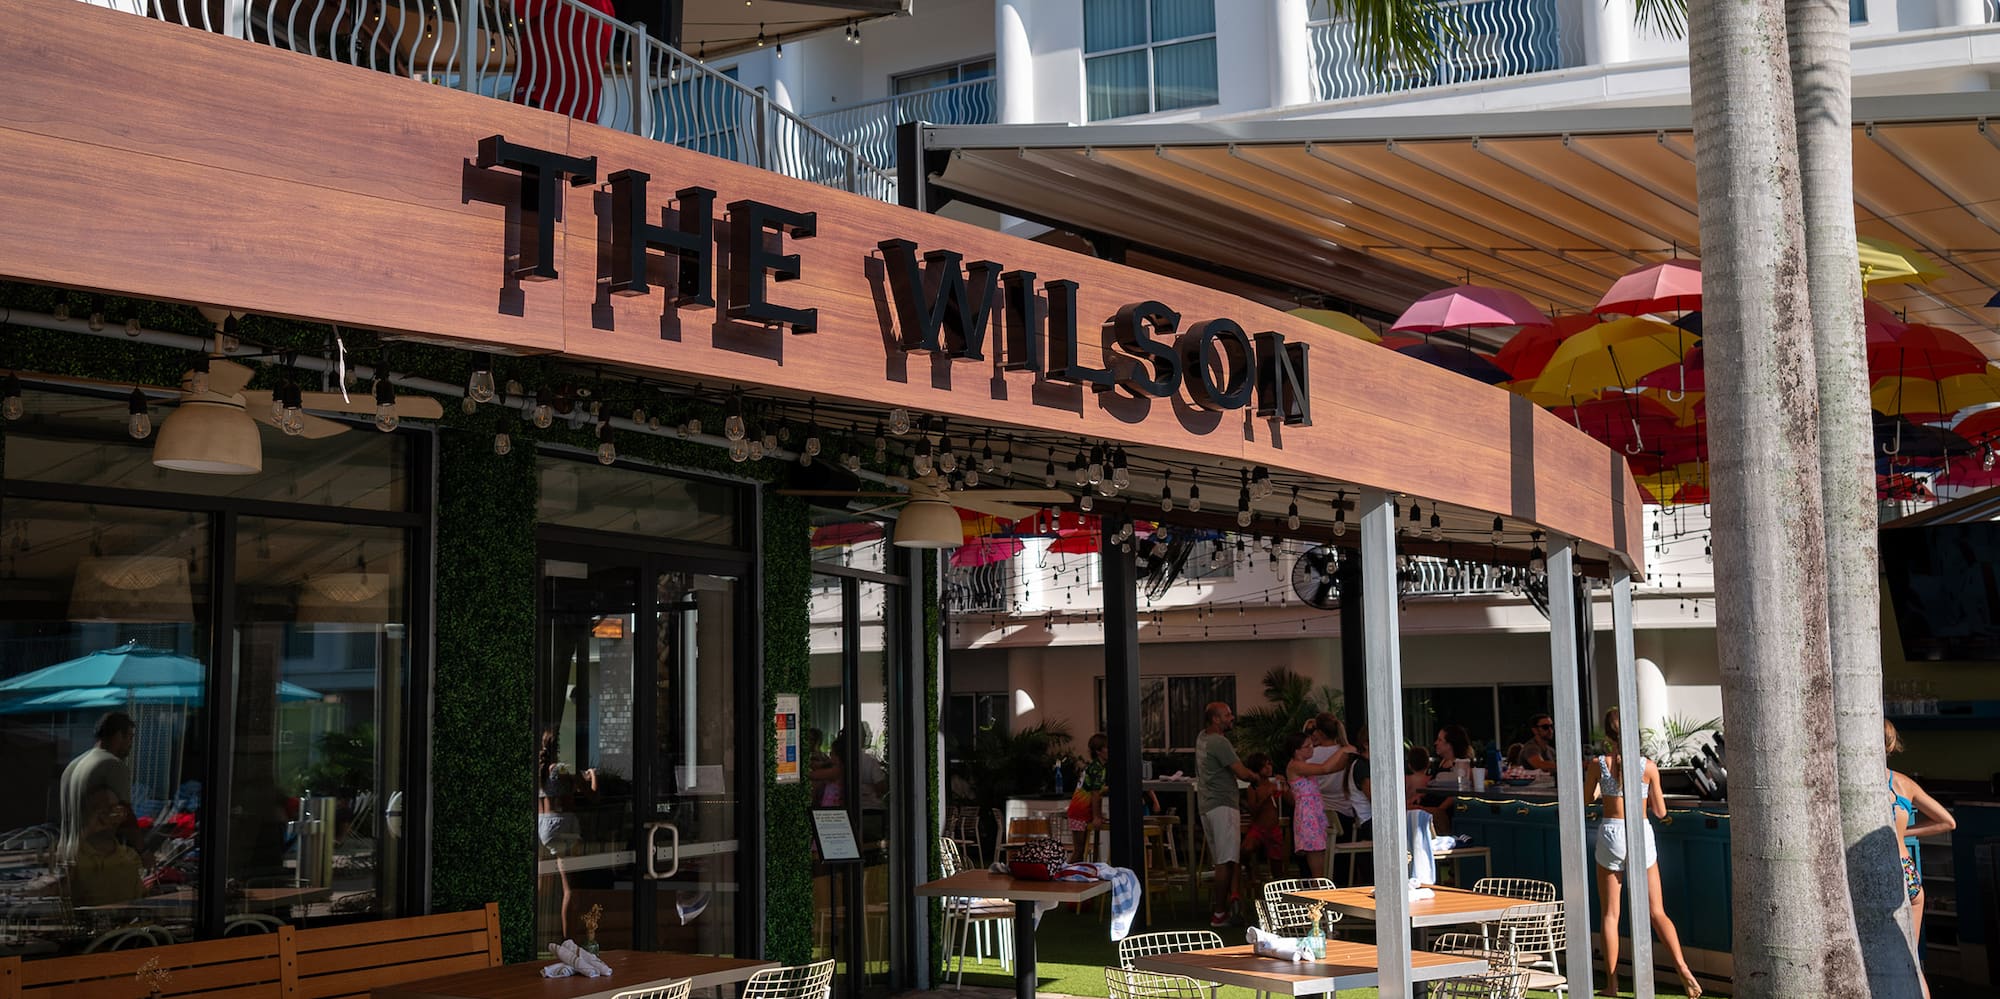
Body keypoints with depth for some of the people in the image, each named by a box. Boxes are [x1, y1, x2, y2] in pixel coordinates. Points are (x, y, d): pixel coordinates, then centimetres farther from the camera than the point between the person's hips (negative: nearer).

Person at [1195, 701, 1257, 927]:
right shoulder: (1219, 742, -17)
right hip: (1222, 805, -10)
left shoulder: (1202, 737, 12)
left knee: (1220, 860, 18)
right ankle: (1219, 914, -11)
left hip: (1206, 804, 10)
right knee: (1226, 862, -9)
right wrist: (1255, 776, 3)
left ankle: (1215, 905, 23)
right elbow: (1242, 773, -16)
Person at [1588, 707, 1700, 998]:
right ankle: (1682, 967, -11)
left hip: (1610, 835, 0)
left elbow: (1585, 800, 9)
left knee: (1610, 914, 8)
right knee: (1657, 912, 8)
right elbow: (1660, 811, 3)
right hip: (1641, 835, 0)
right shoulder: (1648, 766, -4)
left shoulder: (1598, 764, -5)